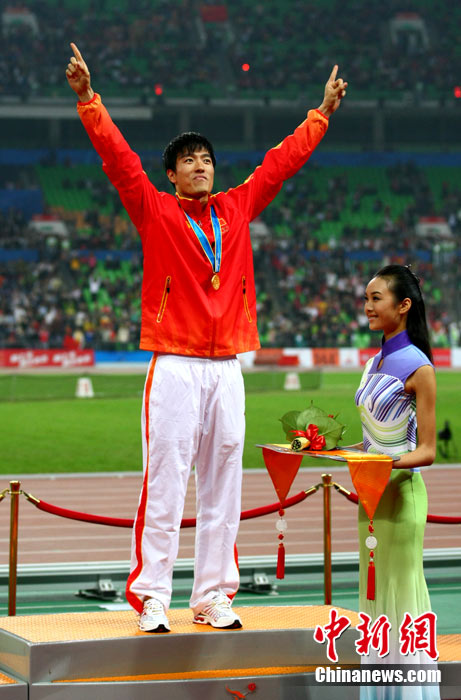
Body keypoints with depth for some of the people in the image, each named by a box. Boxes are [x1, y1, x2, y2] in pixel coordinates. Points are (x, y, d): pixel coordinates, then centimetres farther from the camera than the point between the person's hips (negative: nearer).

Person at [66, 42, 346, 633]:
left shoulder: (237, 209, 13)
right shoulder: (155, 211, 3)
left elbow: (281, 162, 22)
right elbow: (117, 157, -6)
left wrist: (322, 112, 27)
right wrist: (89, 100, -16)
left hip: (227, 369, 4)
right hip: (174, 368, -4)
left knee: (223, 492, 6)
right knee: (164, 488, -7)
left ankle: (214, 597, 12)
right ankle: (152, 600, -5)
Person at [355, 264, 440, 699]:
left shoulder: (417, 367, -12)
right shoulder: (375, 363, 11)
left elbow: (426, 450, -13)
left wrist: (395, 462, -29)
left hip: (402, 491, -8)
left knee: (403, 592, -4)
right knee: (373, 594, 10)